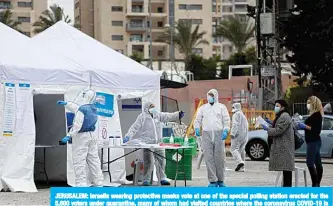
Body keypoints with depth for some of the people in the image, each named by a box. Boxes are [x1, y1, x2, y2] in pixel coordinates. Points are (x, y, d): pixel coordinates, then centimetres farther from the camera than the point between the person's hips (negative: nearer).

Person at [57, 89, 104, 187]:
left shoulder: (82, 110, -18)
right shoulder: (93, 108, 9)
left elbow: (77, 126, -22)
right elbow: (76, 108, 26)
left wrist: (68, 136, -16)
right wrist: (66, 103, 34)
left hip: (81, 137, -8)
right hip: (91, 136, 9)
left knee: (79, 162, -4)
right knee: (94, 160, 12)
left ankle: (81, 184, -7)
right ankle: (98, 183, 15)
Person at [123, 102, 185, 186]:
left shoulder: (158, 115, 11)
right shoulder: (142, 117, -4)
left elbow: (167, 116, 2)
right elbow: (134, 127, -9)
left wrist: (178, 115, -14)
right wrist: (128, 136, -20)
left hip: (158, 143, 6)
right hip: (148, 143, -6)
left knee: (161, 161, 8)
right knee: (149, 162, -8)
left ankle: (162, 179, 18)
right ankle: (146, 180, 3)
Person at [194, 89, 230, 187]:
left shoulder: (221, 107, 11)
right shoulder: (202, 108, 17)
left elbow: (226, 120, 5)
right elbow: (198, 120, 14)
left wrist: (225, 130, -10)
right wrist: (197, 128, -5)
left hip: (219, 134, -2)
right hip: (206, 134, 2)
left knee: (220, 158, -2)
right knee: (209, 158, -3)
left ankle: (220, 180, 7)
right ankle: (212, 181, 0)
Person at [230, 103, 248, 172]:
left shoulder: (236, 115, -6)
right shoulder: (243, 115, 23)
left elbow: (235, 125, -18)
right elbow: (246, 125, 24)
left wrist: (232, 133, -23)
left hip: (238, 135, -9)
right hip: (244, 135, 9)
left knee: (234, 149, -9)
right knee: (241, 150, 8)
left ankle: (240, 162, -29)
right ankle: (241, 167, 5)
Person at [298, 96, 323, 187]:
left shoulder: (316, 115, -15)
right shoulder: (316, 115, 14)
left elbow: (316, 130, -21)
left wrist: (305, 126, -19)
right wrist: (303, 126, 11)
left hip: (313, 142, -10)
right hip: (314, 141, 10)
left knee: (310, 163, -13)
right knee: (317, 163, 10)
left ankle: (315, 184, -16)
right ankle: (317, 184, 13)